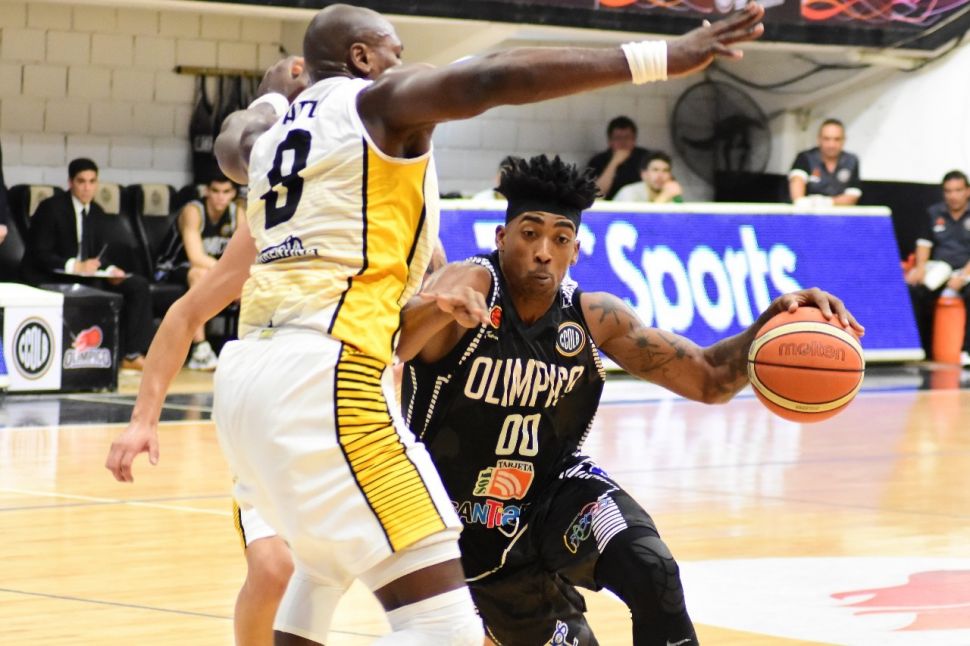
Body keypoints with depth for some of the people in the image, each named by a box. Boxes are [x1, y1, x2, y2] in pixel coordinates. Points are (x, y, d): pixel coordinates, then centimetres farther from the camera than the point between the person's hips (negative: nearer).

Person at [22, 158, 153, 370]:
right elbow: (39, 254, -14)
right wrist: (74, 266, -27)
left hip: (86, 274, 7)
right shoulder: (51, 208, -9)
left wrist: (110, 270, -11)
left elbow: (100, 252, 13)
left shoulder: (96, 212, 11)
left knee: (138, 285, -10)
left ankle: (133, 354, -11)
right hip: (49, 280, -7)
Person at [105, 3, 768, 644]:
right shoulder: (378, 100, 3)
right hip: (325, 374, -9)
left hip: (248, 373, 9)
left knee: (327, 559, 36)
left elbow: (233, 143, 48)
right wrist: (663, 58, -18)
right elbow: (491, 78, -15)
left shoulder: (272, 129, 23)